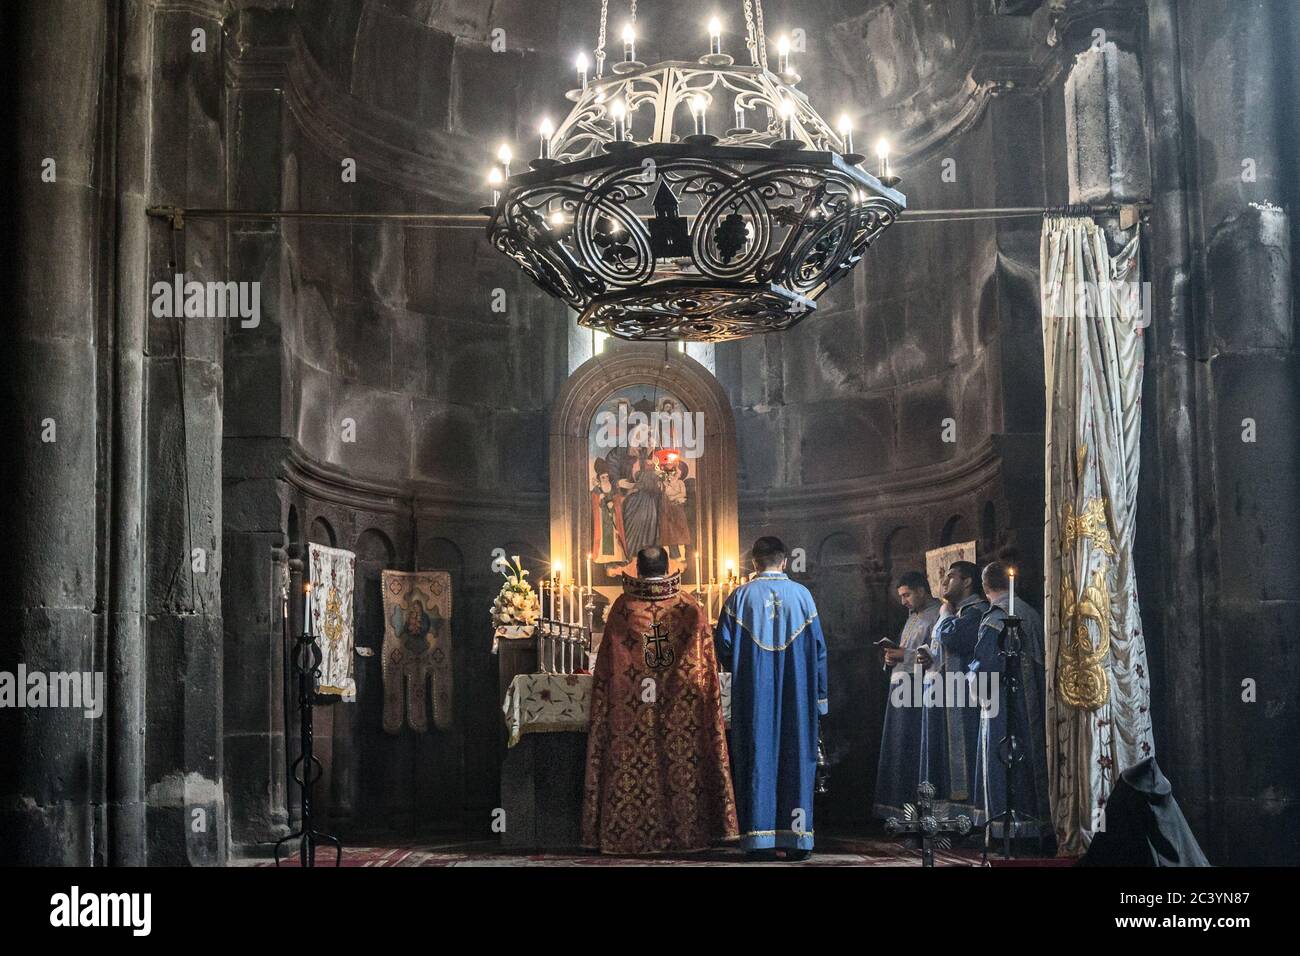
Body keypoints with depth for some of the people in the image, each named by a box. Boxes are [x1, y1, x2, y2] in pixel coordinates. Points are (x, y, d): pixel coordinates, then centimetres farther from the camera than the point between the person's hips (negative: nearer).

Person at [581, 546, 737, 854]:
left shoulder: (623, 607, -3)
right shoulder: (689, 607, -1)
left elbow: (607, 664, 3)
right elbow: (705, 659, 5)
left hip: (632, 706, -1)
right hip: (681, 709, 1)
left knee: (633, 766, 5)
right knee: (682, 767, 7)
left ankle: (630, 831, 6)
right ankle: (687, 829, 11)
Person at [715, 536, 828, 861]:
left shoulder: (740, 597, -1)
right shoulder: (801, 595, 1)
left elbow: (724, 648, -2)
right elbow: (818, 649, 2)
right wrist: (819, 696, 10)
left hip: (754, 695, -1)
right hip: (796, 697, 1)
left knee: (757, 759, 3)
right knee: (795, 758, 6)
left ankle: (760, 838, 1)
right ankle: (796, 837, 6)